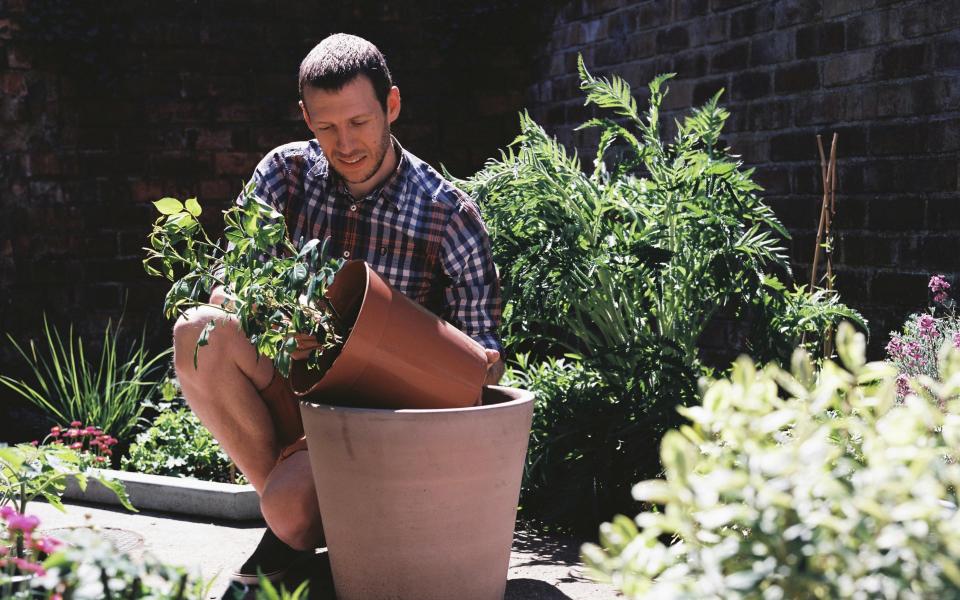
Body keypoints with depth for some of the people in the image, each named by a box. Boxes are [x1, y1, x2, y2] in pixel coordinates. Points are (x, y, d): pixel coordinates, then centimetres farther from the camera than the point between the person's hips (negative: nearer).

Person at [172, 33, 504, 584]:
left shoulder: (449, 214, -10)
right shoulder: (286, 174, -3)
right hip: (295, 386, 4)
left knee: (293, 510, -32)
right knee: (197, 332, -26)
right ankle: (280, 486, -11)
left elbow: (481, 338, -4)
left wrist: (486, 362, -30)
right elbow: (226, 288, -5)